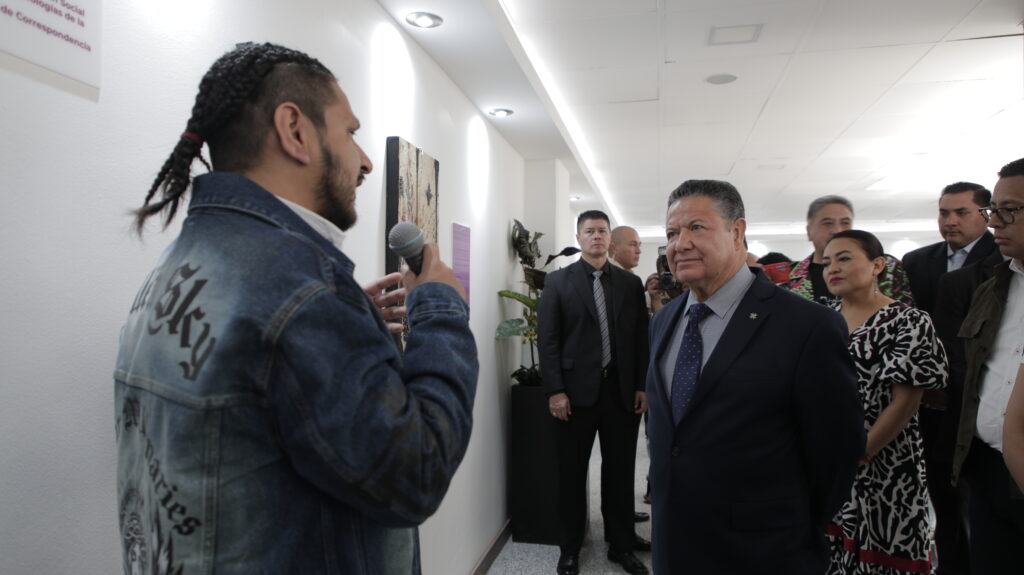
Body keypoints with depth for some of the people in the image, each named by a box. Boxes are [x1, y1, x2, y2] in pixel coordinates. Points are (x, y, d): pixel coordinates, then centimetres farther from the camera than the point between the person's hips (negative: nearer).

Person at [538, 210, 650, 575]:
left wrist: (642, 387, 1)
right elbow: (548, 339, -4)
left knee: (620, 472, 11)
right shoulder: (558, 281, 1)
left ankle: (621, 545, 27)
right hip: (576, 391, -2)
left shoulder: (630, 283, 8)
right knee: (572, 473, 10)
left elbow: (641, 338, 7)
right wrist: (555, 391, -10)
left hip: (622, 391, 2)